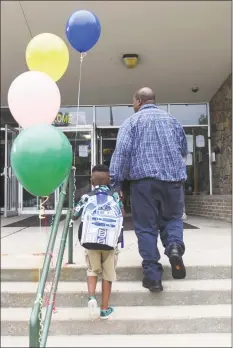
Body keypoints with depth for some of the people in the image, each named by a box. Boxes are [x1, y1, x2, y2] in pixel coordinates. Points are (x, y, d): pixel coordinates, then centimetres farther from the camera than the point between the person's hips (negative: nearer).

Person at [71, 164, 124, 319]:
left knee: (93, 270, 19)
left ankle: (91, 296, -4)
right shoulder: (115, 197, 11)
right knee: (107, 274, 13)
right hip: (110, 241, 0)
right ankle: (105, 309, 18)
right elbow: (121, 214, 23)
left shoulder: (86, 198, 9)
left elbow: (74, 216, 16)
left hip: (91, 241, 0)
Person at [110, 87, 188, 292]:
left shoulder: (132, 121, 5)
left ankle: (153, 276, 3)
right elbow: (184, 150, 23)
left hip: (144, 179, -3)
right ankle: (174, 247, -10)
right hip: (173, 178, 3)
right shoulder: (172, 119, 16)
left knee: (146, 227, 4)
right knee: (172, 218, 19)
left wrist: (115, 181, -7)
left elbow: (122, 152, -7)